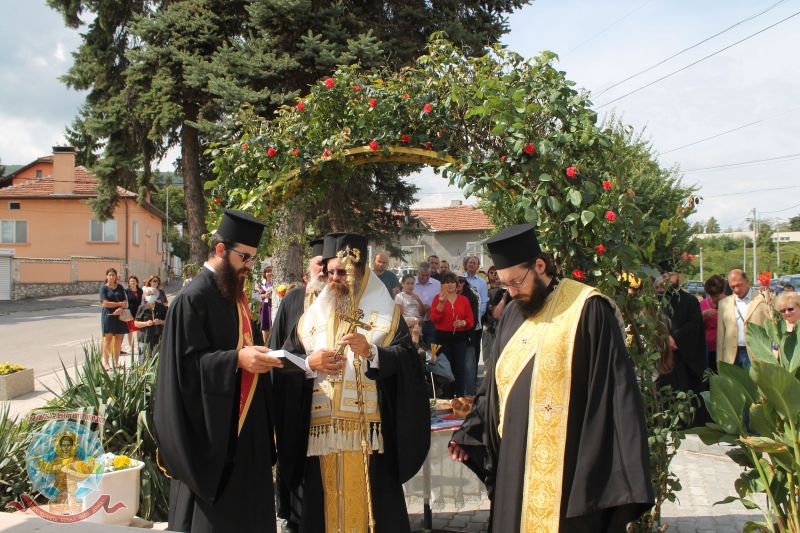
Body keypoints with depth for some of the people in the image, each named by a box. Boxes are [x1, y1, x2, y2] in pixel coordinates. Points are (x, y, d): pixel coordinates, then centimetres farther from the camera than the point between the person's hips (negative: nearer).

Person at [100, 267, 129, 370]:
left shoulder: (120, 287, 12)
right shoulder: (103, 287, -1)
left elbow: (125, 302, 8)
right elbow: (105, 303, -11)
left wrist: (121, 308, -13)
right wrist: (120, 303, -7)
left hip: (119, 315, 4)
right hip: (108, 315, -4)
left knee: (119, 339, 3)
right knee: (108, 338, -7)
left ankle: (116, 362, 12)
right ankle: (105, 362, -2)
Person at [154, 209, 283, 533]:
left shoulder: (235, 294, 13)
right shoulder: (193, 298, -14)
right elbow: (186, 361, -20)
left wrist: (259, 356, 5)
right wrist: (237, 359, -30)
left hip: (243, 423, 9)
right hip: (211, 425, -9)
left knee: (246, 506, 13)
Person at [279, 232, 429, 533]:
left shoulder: (384, 311, 4)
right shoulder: (313, 312, 15)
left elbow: (406, 358, -7)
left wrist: (370, 351, -22)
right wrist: (309, 363, -9)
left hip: (369, 427, -3)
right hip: (321, 426, 3)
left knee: (369, 500, -1)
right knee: (326, 499, 6)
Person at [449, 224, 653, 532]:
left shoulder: (587, 309, -10)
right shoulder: (512, 314, 10)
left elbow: (617, 388, -11)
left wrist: (630, 470, -13)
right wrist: (469, 435, 13)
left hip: (566, 463, -6)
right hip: (516, 459, 6)